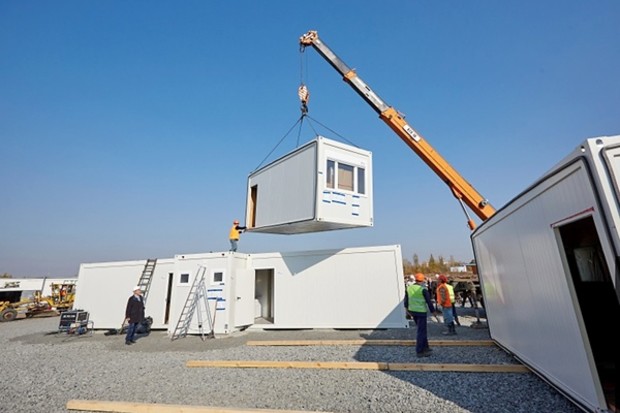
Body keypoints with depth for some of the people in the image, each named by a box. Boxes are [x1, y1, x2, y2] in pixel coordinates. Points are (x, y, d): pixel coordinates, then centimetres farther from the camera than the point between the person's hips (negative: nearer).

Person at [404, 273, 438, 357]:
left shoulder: (409, 288, 3)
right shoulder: (423, 289, -15)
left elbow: (406, 300, 11)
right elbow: (429, 301, -12)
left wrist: (407, 308, 25)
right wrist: (433, 311, 2)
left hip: (412, 311, 7)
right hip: (421, 312, -7)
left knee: (422, 330, 22)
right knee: (421, 332, 1)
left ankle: (425, 347, 32)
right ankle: (419, 352, 5)